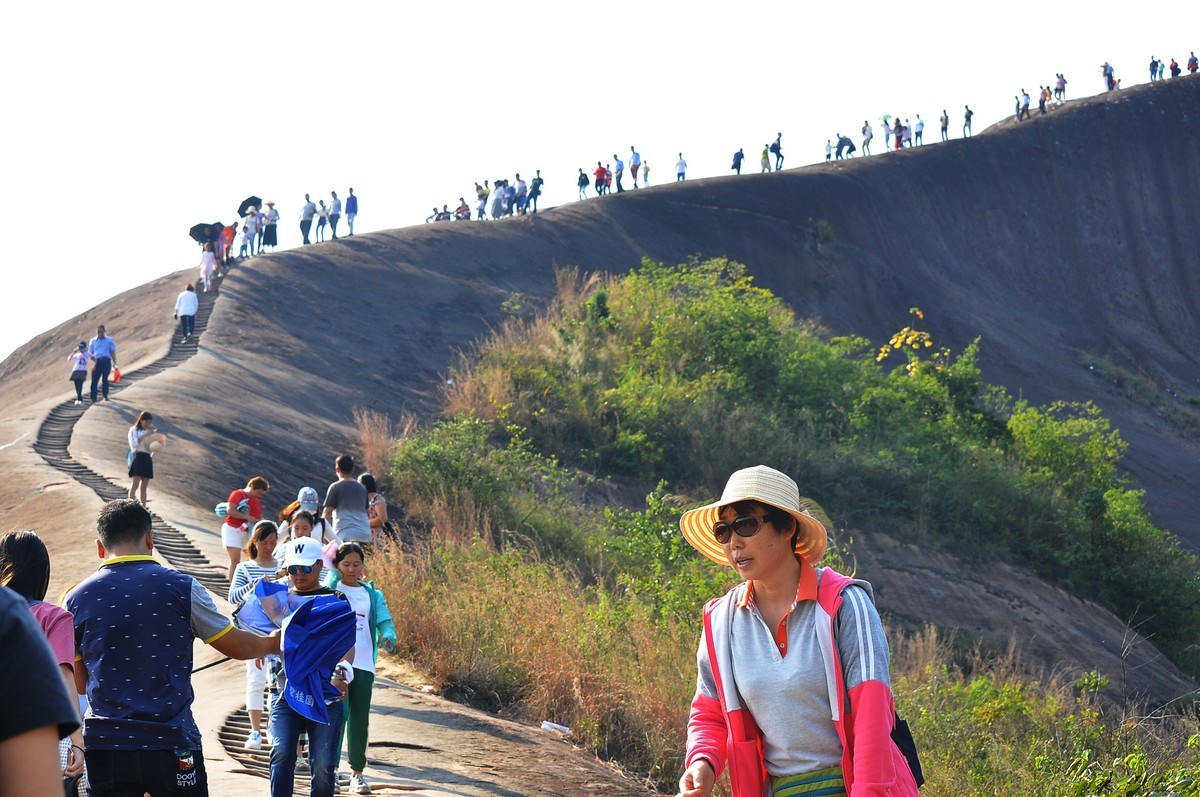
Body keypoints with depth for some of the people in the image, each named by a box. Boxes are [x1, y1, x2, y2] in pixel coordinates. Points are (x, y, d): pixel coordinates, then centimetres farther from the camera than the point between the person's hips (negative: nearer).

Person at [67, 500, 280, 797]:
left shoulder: (76, 599, 2)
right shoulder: (181, 588, -5)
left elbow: (79, 683, 11)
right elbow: (238, 646, 6)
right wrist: (271, 643, 28)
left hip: (105, 747, 2)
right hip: (172, 746, -2)